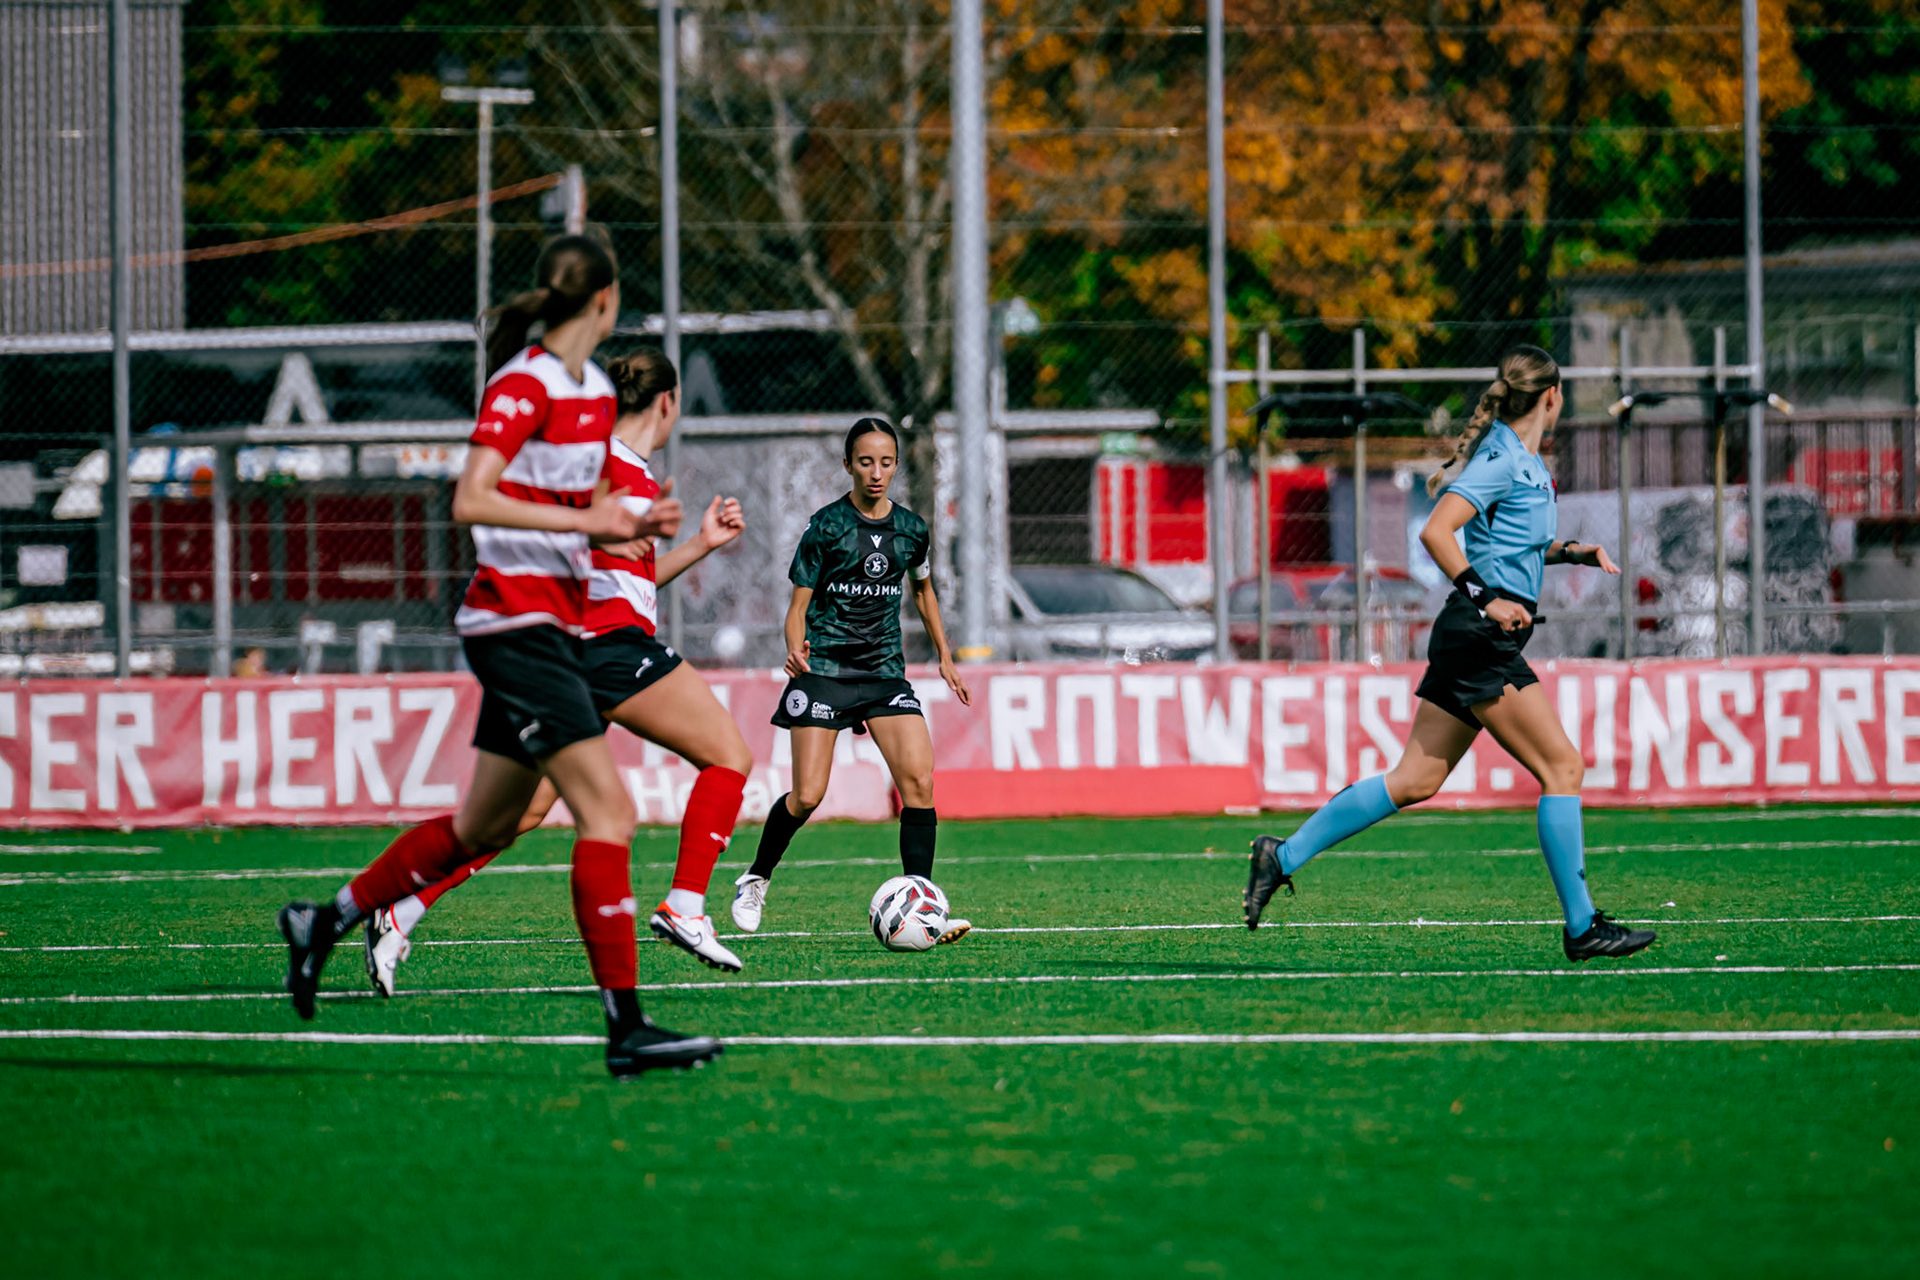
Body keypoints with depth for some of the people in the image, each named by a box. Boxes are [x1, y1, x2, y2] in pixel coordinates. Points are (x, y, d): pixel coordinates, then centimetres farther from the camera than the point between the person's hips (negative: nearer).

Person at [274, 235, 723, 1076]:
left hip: (556, 624, 10)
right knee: (607, 810, -15)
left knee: (486, 827, 17)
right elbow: (470, 501, -23)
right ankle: (625, 1025, -16)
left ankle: (325, 923, 32)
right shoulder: (523, 386, -14)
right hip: (516, 620, -10)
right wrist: (584, 522, -26)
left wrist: (635, 525, 4)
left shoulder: (594, 391, 14)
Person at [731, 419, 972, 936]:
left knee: (919, 781, -15)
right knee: (807, 796, -9)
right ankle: (756, 880, 18)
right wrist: (795, 650, -23)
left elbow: (923, 590, 26)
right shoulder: (828, 526, -5)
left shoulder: (911, 529, 6)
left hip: (884, 670, 3)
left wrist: (945, 656, 23)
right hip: (824, 669, -3)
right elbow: (798, 605, -4)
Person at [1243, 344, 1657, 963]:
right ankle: (1582, 927, -6)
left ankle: (1283, 857, 13)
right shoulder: (1502, 459, -13)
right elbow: (1436, 531, -21)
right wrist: (1486, 599, -24)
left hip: (1472, 639, 10)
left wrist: (1574, 552, 17)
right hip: (1481, 640, -10)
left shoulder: (1528, 462, 17)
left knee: (1416, 780, 9)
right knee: (1563, 768, -8)